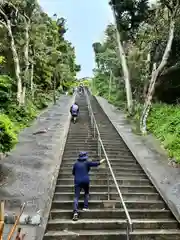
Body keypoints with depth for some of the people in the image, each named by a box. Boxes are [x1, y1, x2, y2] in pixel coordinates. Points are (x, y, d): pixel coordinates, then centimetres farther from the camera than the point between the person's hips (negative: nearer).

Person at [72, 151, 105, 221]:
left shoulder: (76, 164, 7)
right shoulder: (87, 163, 1)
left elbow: (73, 173, 16)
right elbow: (96, 163, 7)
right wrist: (102, 160, 23)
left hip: (77, 181, 1)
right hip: (85, 181, 0)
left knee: (76, 197, -3)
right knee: (86, 193, 26)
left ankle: (75, 212, -20)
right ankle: (85, 207, 17)